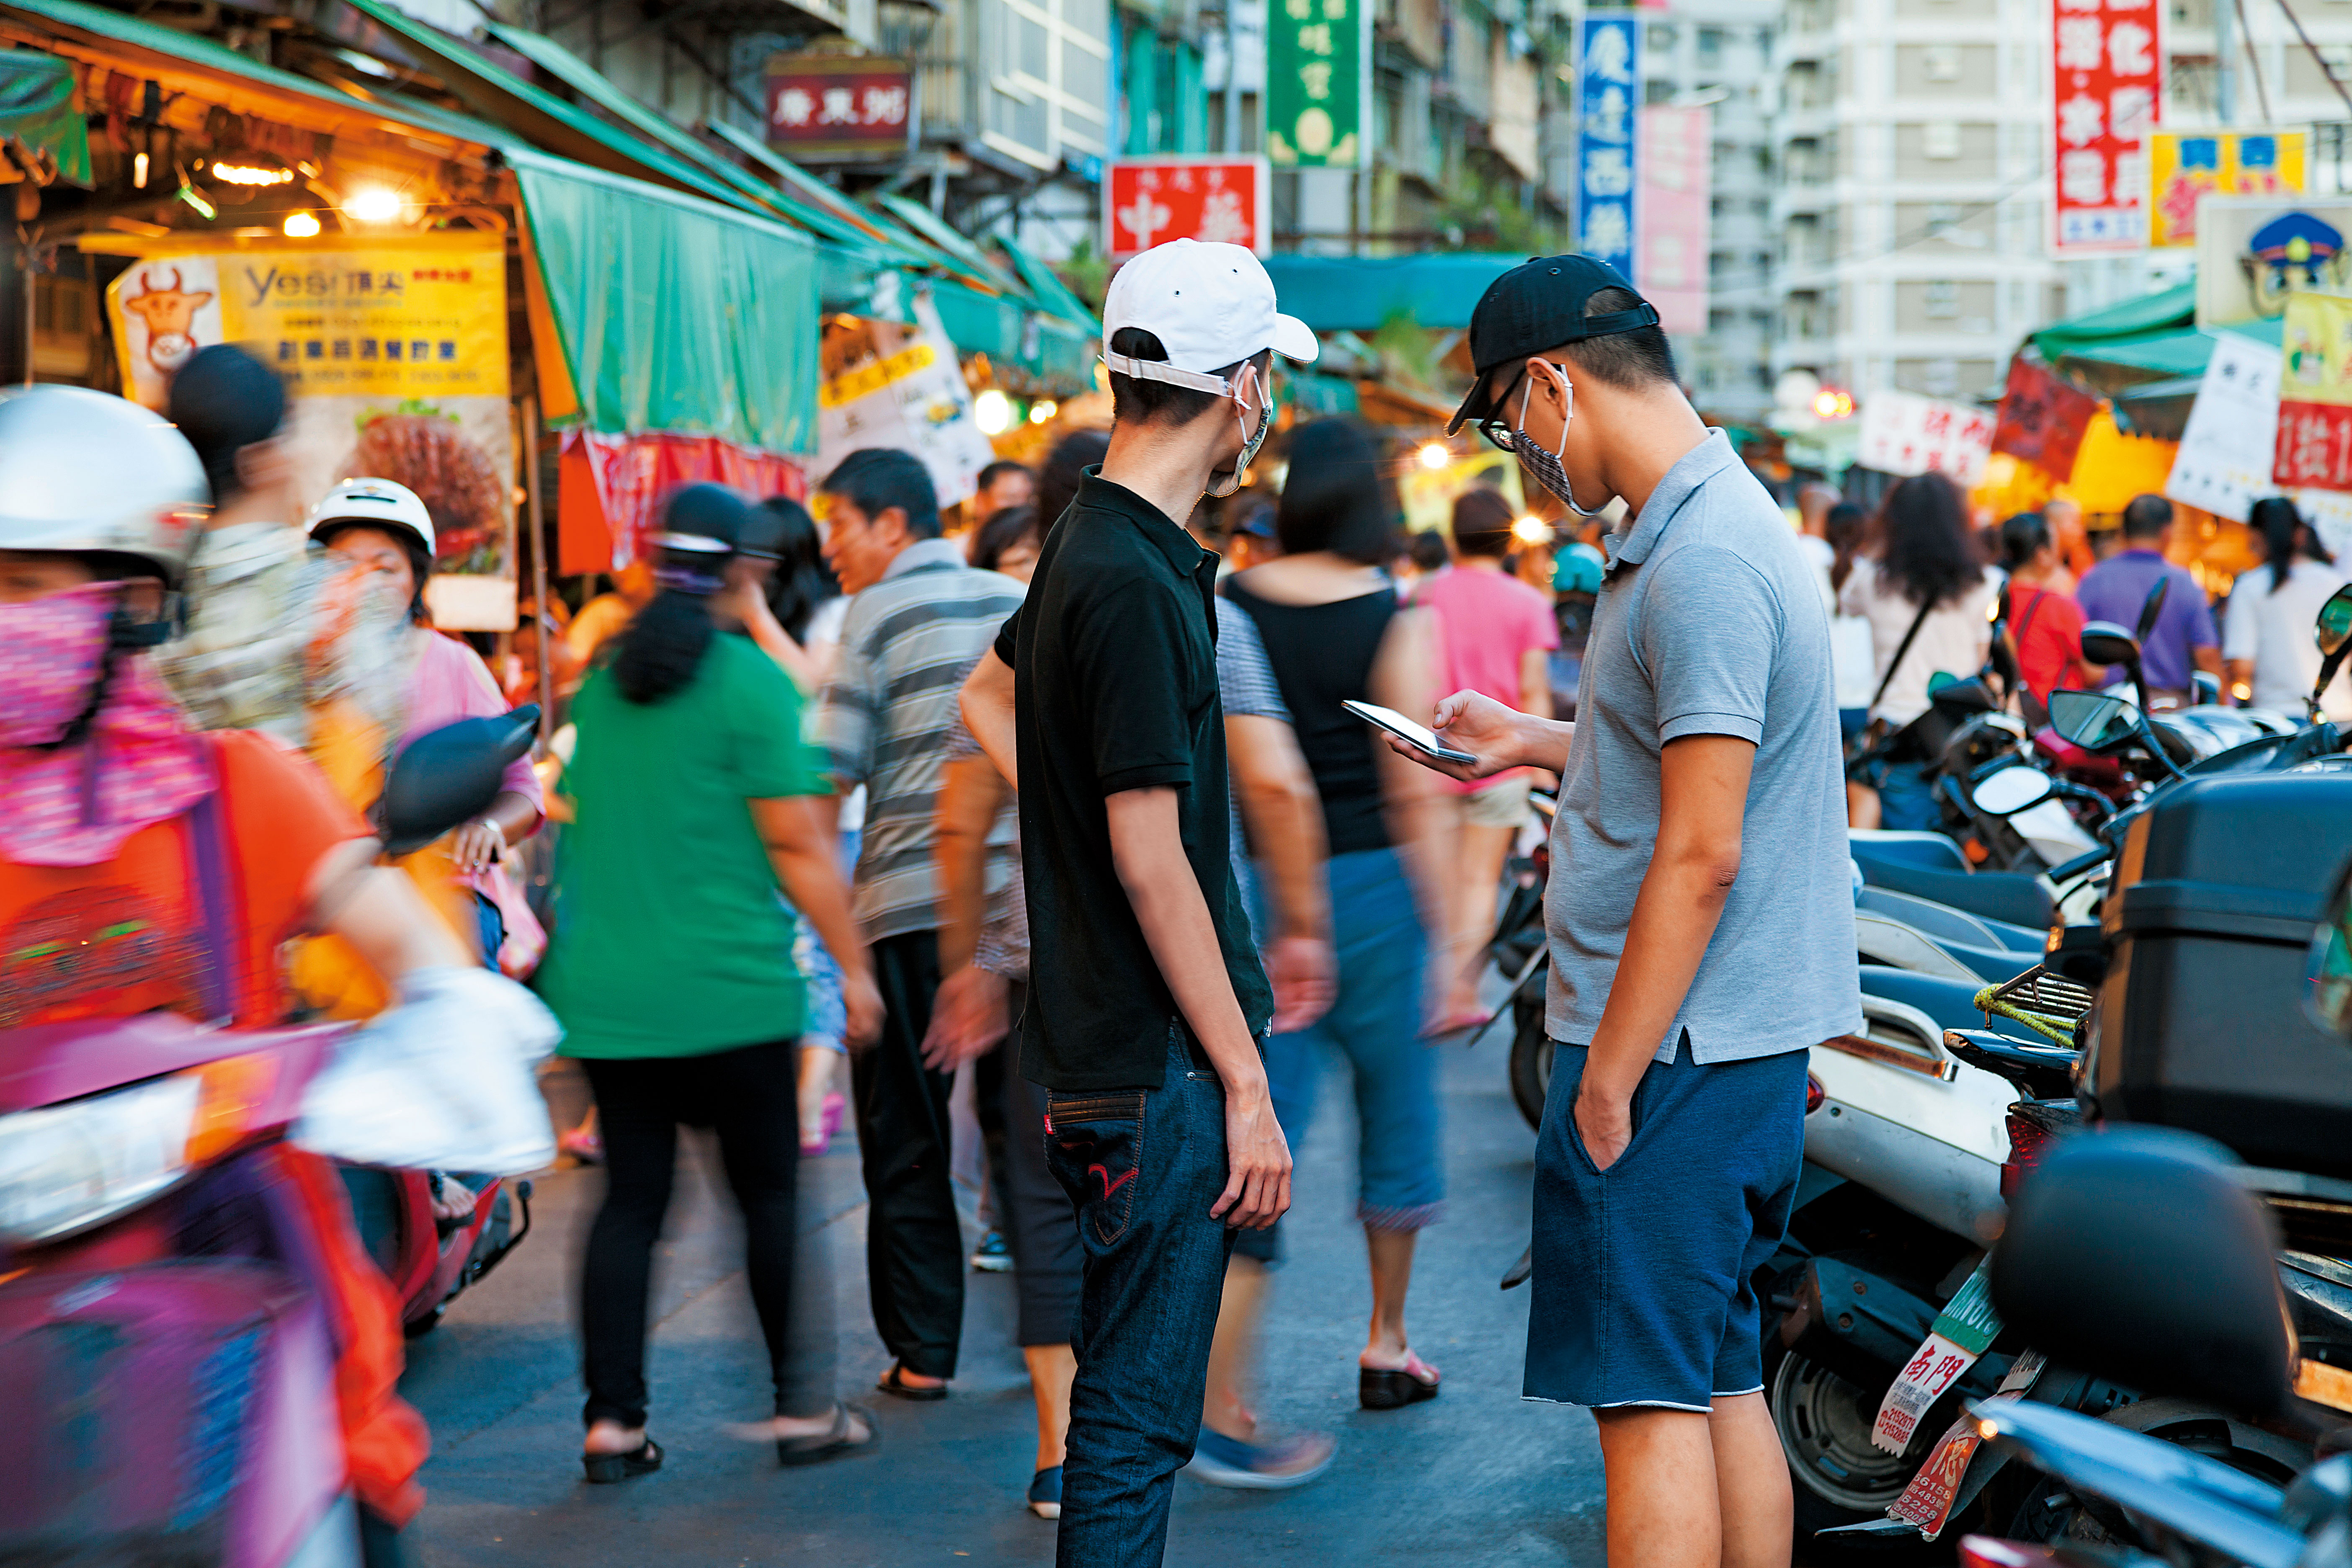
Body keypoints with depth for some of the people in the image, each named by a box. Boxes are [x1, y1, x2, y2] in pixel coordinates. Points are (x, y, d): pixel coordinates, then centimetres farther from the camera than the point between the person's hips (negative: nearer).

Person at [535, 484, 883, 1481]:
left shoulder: (603, 681, 10)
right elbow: (797, 845, -10)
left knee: (630, 1199, 8)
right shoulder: (748, 679, -9)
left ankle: (611, 1423, 6)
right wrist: (853, 966, -2)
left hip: (603, 988, 6)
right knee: (770, 1191, 6)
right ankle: (797, 1410, 12)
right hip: (727, 988, -5)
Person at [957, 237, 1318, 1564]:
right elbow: (1152, 862, -20)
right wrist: (1246, 1084, -17)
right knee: (1138, 1416, -4)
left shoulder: (1088, 547, 12)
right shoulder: (1135, 584, -19)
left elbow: (989, 697, 32)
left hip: (1106, 1049, 10)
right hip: (1159, 1063, -10)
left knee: (1133, 1402, 17)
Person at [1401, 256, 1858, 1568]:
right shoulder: (1721, 520, 14)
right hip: (1747, 1045, 10)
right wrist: (1536, 743, 30)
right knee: (1724, 1386, 14)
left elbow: (1699, 858, -22)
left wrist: (1609, 1079, -18)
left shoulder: (1703, 564, -19)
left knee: (1651, 1403, -6)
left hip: (1672, 1051, -10)